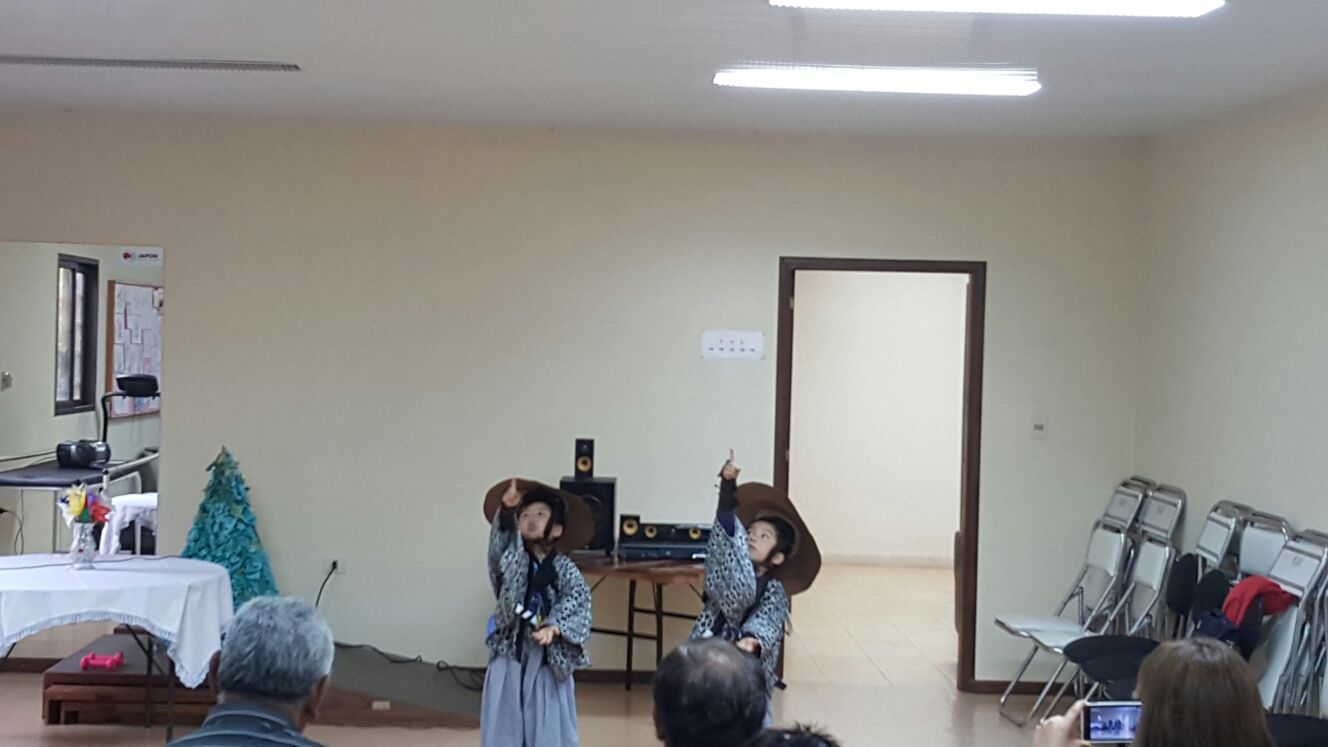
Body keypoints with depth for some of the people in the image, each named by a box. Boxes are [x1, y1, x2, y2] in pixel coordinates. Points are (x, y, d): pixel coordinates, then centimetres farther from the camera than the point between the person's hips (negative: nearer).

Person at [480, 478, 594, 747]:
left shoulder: (565, 569, -1)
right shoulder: (512, 560, 0)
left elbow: (578, 600, -14)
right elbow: (500, 542, -21)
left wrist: (554, 628, -31)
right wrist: (507, 510, -39)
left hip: (548, 661, -1)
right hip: (510, 657, 1)